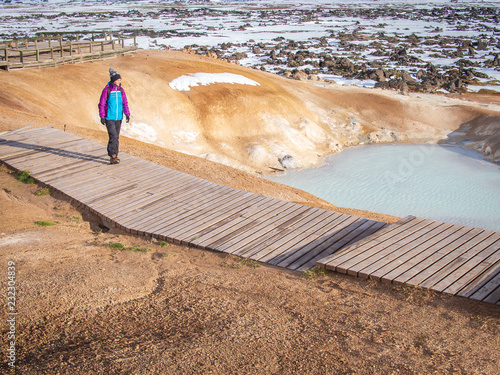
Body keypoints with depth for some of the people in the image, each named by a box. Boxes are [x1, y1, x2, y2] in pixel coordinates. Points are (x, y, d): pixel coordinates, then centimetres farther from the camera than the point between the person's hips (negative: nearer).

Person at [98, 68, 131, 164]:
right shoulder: (107, 90, -9)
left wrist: (127, 114, 0)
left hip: (118, 118, 5)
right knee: (113, 136, -13)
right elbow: (101, 104, -6)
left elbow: (125, 103, 11)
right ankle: (113, 156, -7)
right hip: (109, 118, -5)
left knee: (116, 137, 10)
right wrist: (102, 116, -10)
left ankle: (113, 156, 20)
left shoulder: (121, 90, 5)